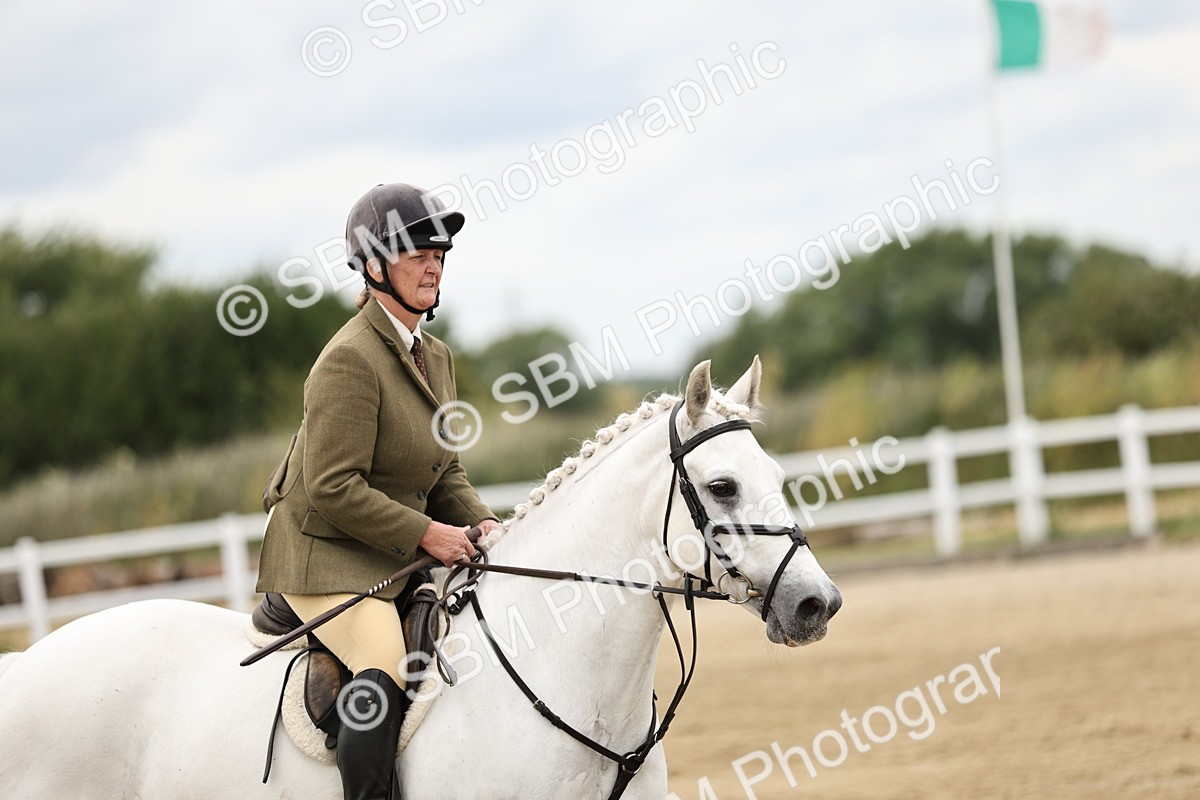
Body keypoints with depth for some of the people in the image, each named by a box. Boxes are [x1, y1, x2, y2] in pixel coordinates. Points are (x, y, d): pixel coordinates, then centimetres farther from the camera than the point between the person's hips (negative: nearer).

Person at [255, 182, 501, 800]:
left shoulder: (436, 358, 12)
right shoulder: (350, 360, -17)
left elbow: (445, 471, 20)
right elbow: (334, 490, -22)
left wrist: (478, 522, 0)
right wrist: (426, 533, -20)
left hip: (400, 561, 10)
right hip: (324, 556, -9)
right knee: (386, 670, -33)